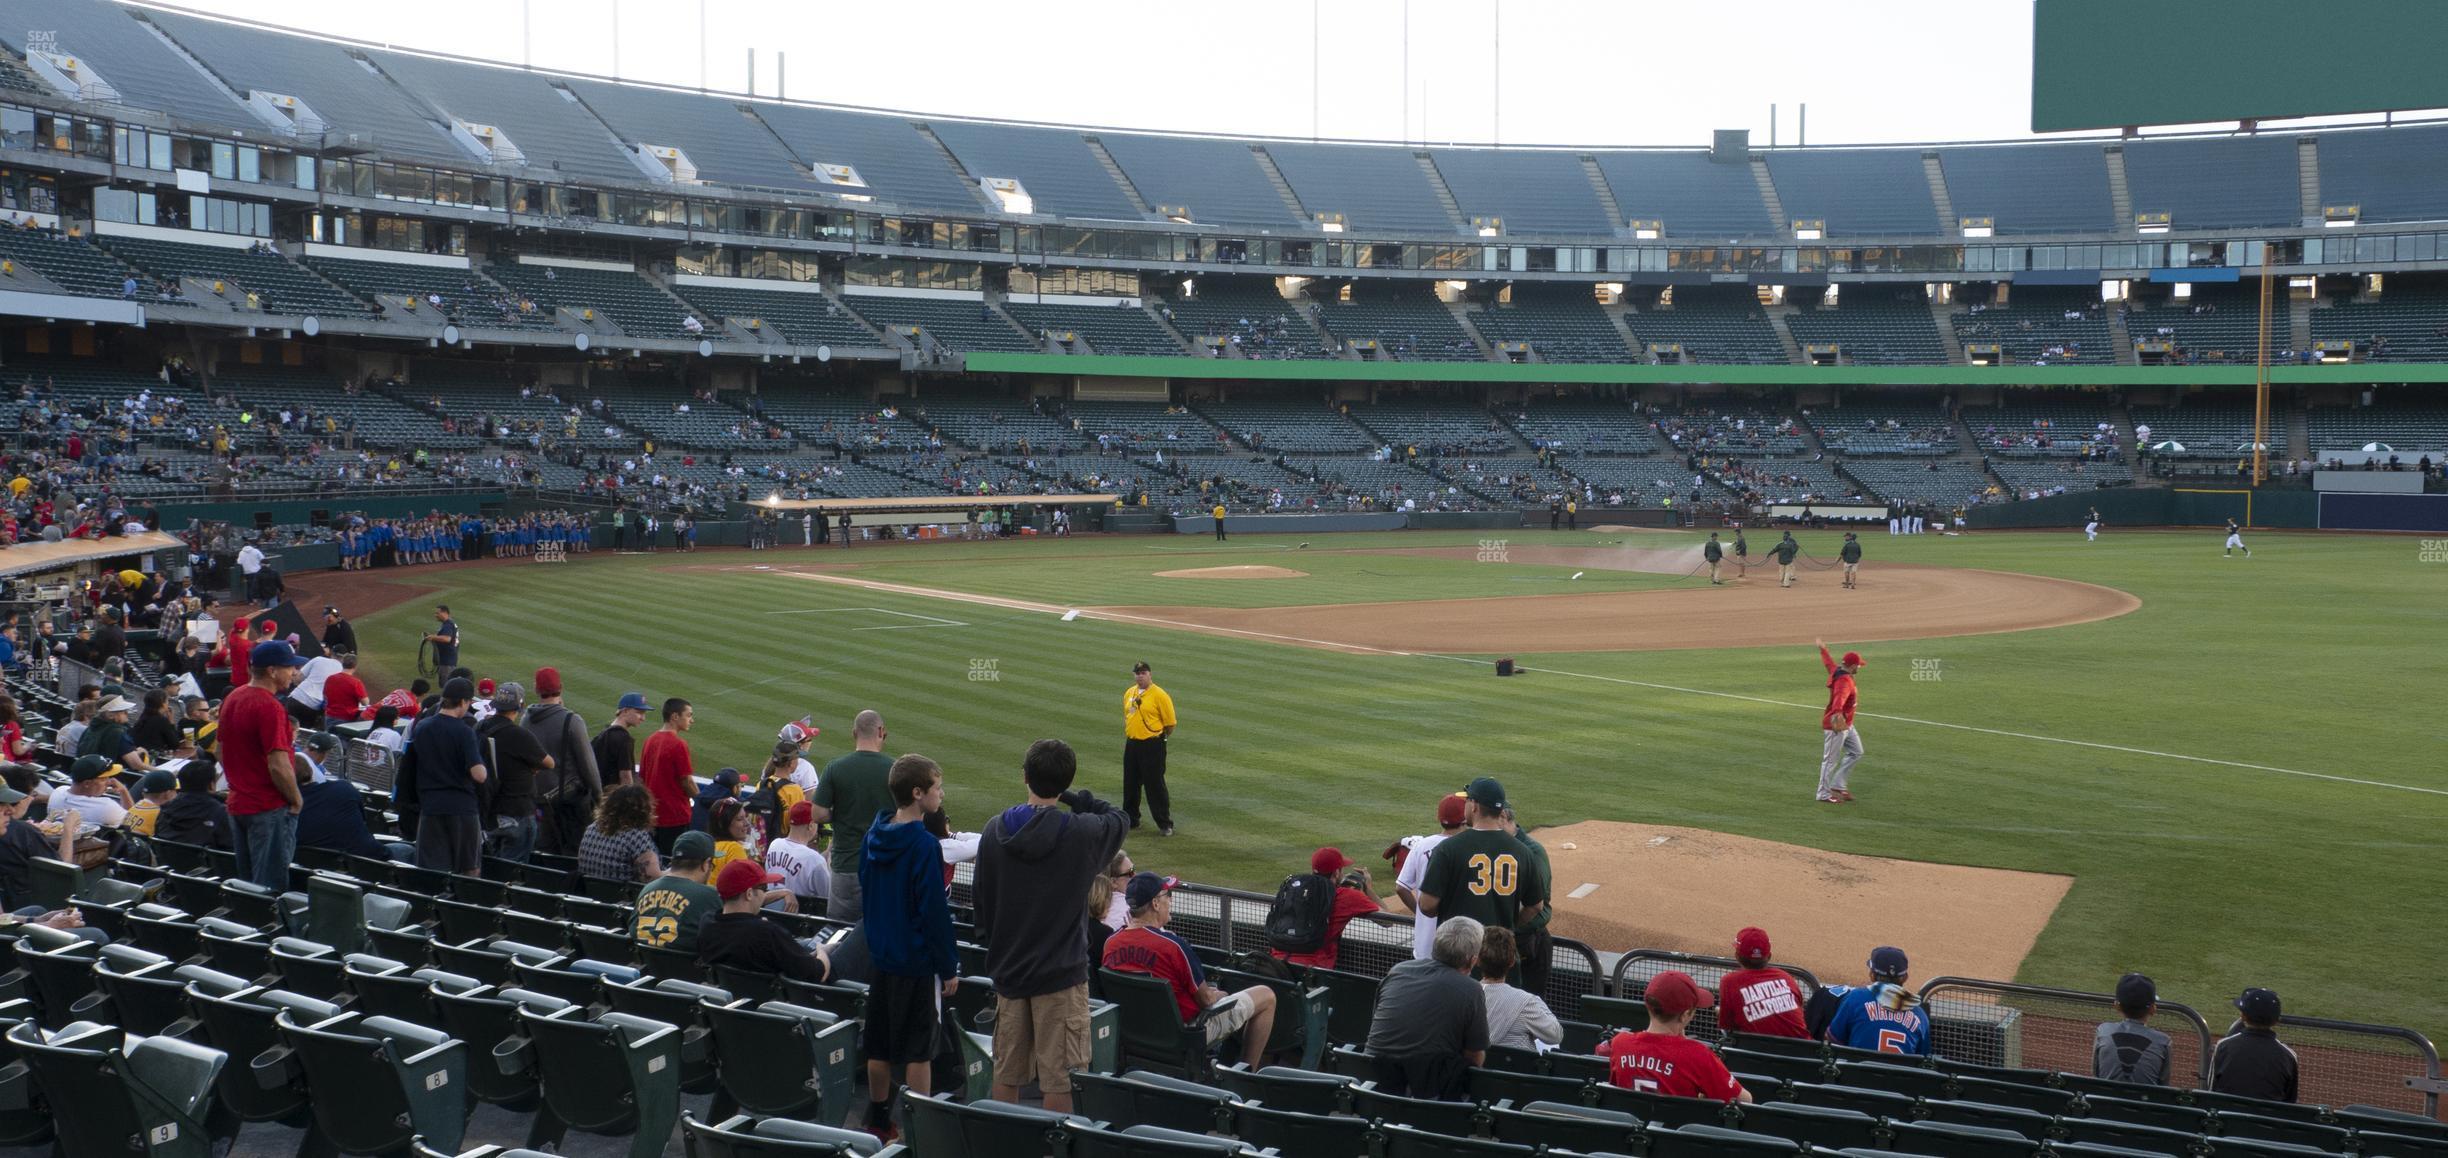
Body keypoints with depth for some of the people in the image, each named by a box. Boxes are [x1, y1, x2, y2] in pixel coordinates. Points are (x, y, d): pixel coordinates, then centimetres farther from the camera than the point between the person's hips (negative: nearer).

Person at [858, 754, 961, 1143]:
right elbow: (935, 910, -18)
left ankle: (878, 1121, 24)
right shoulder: (924, 844, -19)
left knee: (878, 1046, 14)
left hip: (879, 956, 7)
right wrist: (949, 967, -11)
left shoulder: (874, 836, 4)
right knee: (919, 1050, 1)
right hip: (917, 961, -7)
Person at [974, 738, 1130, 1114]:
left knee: (1006, 1073, 15)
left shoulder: (995, 830, -2)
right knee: (1058, 1078, 1)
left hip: (1007, 969, 5)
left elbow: (978, 899, 7)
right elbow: (1120, 820, 8)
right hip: (1061, 971, -4)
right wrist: (1075, 798, 6)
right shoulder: (1080, 833, -14)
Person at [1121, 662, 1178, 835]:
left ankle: (1165, 824, 0)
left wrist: (1161, 738, 0)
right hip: (1132, 744, 7)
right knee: (1130, 784, 14)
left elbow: (1170, 723, -9)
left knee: (1155, 785, -6)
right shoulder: (1129, 694, 9)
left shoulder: (1159, 695, -12)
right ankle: (1130, 819, 28)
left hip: (1152, 745, -7)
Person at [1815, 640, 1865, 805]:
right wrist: (1837, 713, -65)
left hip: (1846, 725, 11)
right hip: (1835, 725, -11)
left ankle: (1838, 785, 21)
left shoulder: (1836, 670, 2)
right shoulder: (1844, 680, -27)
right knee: (1830, 760, 0)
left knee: (1856, 753, 17)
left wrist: (1823, 649, 45)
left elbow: (1828, 661, 24)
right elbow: (1840, 697, -47)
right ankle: (1824, 795, 10)